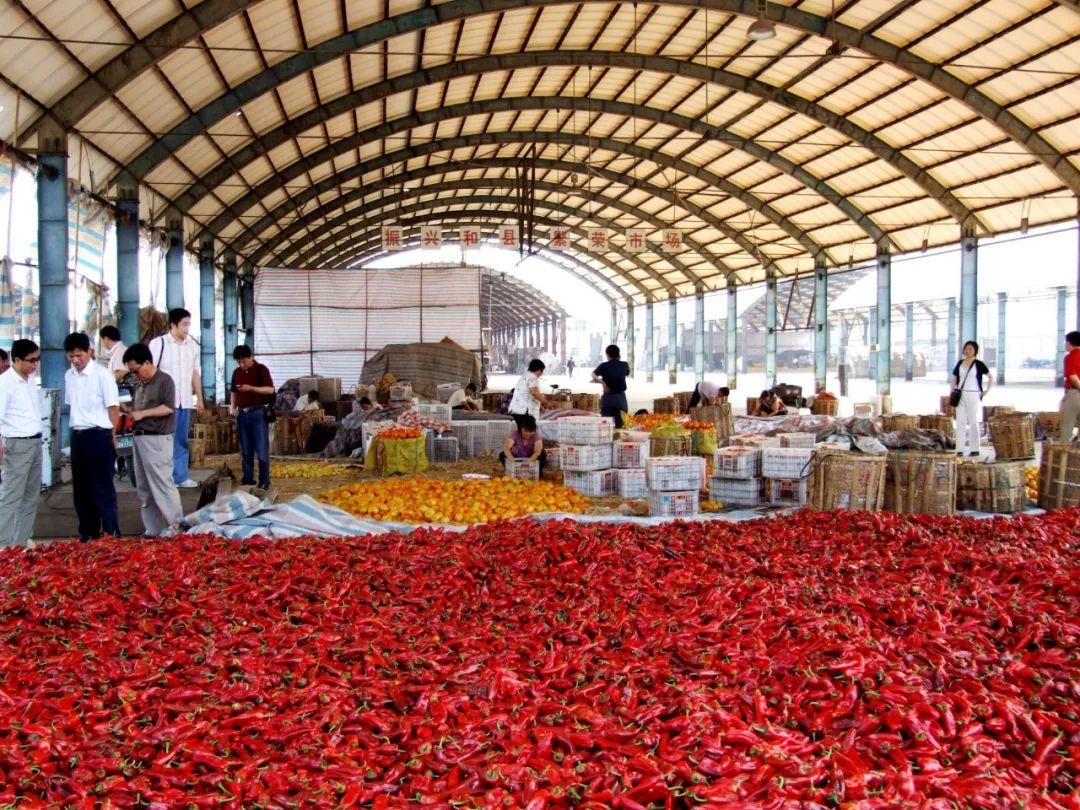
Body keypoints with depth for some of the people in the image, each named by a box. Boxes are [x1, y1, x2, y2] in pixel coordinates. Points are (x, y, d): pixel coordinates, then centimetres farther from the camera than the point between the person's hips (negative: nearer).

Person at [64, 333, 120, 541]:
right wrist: (74, 433, 12)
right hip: (77, 436, 7)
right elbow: (70, 405, 17)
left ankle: (111, 533, 5)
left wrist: (112, 437, -5)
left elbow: (113, 407, -8)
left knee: (102, 487, -2)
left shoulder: (102, 374, -10)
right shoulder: (69, 376, 9)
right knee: (81, 487, 12)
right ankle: (88, 532, 22)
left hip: (98, 435, -6)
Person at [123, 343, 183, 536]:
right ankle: (153, 529, 15)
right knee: (144, 488, 10)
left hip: (157, 440, -9)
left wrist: (142, 413, -14)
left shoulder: (164, 380, -6)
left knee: (163, 484, -9)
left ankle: (177, 527, -4)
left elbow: (169, 407, -16)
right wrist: (130, 409, 8)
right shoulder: (141, 384, 18)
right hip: (139, 438, 9)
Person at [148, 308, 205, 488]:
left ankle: (180, 476, 16)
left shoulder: (193, 345, 9)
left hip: (185, 401, 5)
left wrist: (200, 398, 15)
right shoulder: (158, 343, -6)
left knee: (181, 441, 10)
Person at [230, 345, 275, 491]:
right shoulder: (236, 372, 13)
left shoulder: (261, 369, -2)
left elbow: (270, 389, -8)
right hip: (242, 414, 5)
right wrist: (233, 408, 7)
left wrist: (251, 388, -19)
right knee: (245, 450, 7)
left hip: (257, 413, -5)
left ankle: (264, 482, -2)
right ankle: (248, 479, 12)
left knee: (261, 449, -6)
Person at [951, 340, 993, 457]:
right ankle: (959, 449, 4)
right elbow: (954, 378, 16)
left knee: (973, 422, 1)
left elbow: (991, 377, 1)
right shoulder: (960, 363, 9)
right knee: (960, 421, 2)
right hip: (960, 395, 4)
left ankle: (975, 449, 7)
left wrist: (986, 391, -3)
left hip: (973, 395, -4)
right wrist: (953, 391, 6)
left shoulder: (979, 364, -3)